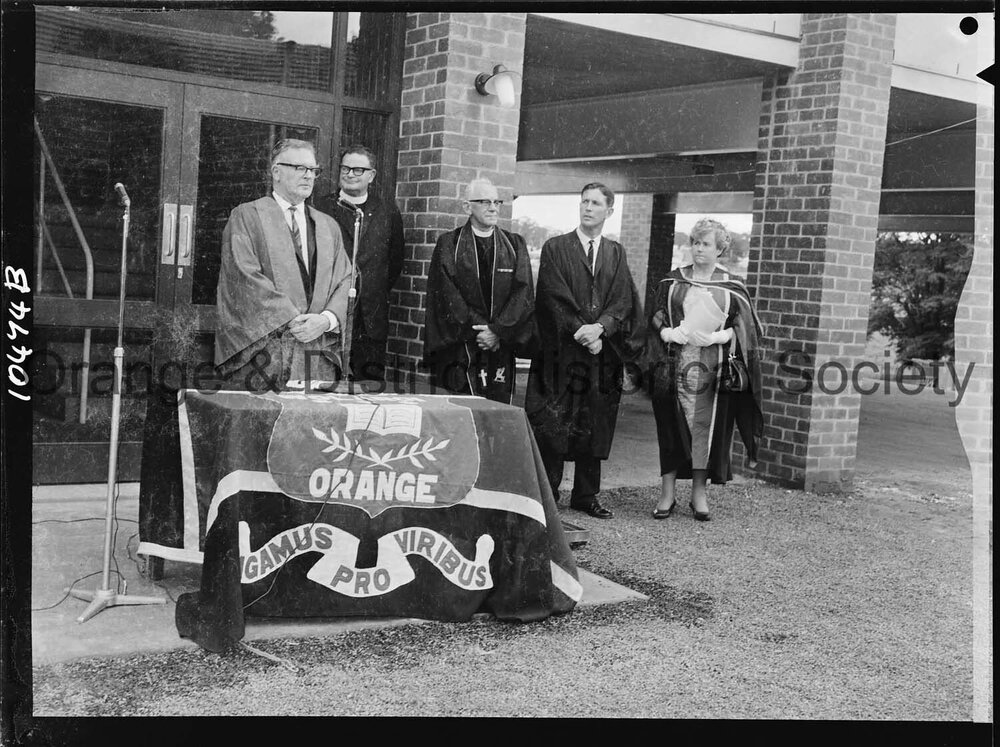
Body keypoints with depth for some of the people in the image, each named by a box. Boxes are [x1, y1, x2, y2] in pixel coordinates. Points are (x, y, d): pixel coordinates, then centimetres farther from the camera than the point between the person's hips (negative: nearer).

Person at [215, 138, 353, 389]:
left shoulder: (328, 225, 20)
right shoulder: (246, 216, 4)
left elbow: (344, 281, 12)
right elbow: (246, 276, -8)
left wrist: (327, 319, -8)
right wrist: (292, 319, -13)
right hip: (261, 348, -4)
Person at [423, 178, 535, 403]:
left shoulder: (515, 245, 11)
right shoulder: (448, 244, 3)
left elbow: (523, 293, 1)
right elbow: (447, 295, -5)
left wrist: (498, 331, -11)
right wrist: (478, 331, -12)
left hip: (502, 348, 2)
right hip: (459, 349, -2)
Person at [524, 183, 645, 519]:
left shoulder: (616, 254, 12)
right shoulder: (555, 248, 3)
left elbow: (623, 301, 1)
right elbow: (555, 298, -7)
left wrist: (599, 327, -17)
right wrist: (582, 333, -16)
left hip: (602, 352, 3)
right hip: (560, 351, -3)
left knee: (595, 426, 7)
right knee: (553, 426, -3)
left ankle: (586, 495, 16)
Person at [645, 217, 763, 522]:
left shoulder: (731, 287, 6)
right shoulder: (673, 280, 10)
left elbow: (744, 326, 6)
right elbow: (655, 316, 10)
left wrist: (721, 335, -11)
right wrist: (666, 332, -8)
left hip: (713, 366, -1)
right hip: (675, 363, 1)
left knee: (706, 425, 0)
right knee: (672, 425, 0)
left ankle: (699, 491, 10)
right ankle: (668, 492, 5)